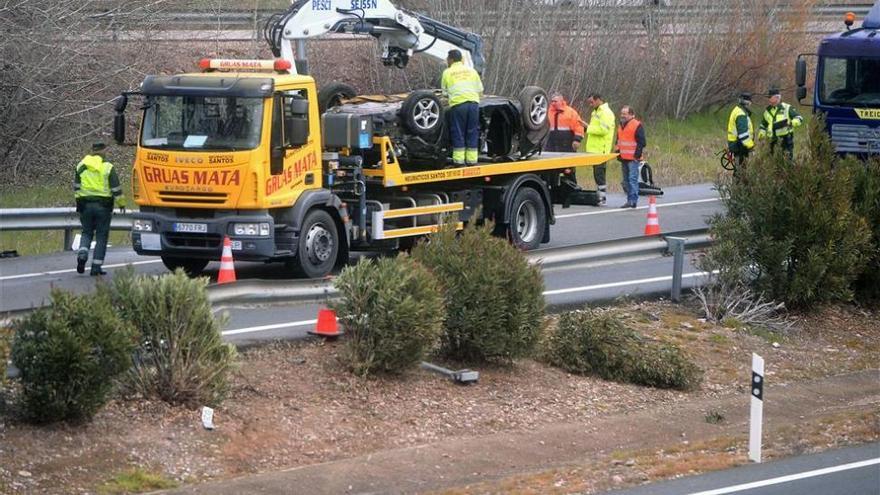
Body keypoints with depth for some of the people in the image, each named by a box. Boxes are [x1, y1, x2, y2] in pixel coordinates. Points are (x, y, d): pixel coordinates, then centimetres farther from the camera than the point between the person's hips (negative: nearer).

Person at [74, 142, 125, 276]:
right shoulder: (108, 167, -7)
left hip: (85, 204, 3)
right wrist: (121, 203, 9)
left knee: (87, 232, 16)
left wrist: (79, 201, 24)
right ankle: (96, 267, 3)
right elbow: (116, 189, -5)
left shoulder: (81, 166, 4)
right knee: (101, 236, 4)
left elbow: (76, 187, 10)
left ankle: (82, 255, -11)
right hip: (103, 205, -3)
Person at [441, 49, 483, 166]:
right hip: (473, 103, 2)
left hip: (457, 104, -2)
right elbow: (480, 91, 17)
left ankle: (459, 161, -1)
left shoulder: (447, 72, 10)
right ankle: (472, 160, 5)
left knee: (458, 134, 3)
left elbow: (445, 92, 13)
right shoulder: (471, 71, 18)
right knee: (472, 133, 7)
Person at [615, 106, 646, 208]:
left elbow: (642, 142, -11)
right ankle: (630, 199, 17)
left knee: (633, 179, -13)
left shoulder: (637, 126, -9)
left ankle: (633, 200, -15)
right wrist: (618, 152, 19)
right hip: (624, 158, 9)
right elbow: (618, 141, 28)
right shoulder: (621, 126, 17)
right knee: (626, 180, 11)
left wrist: (637, 155, -13)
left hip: (633, 158, -9)